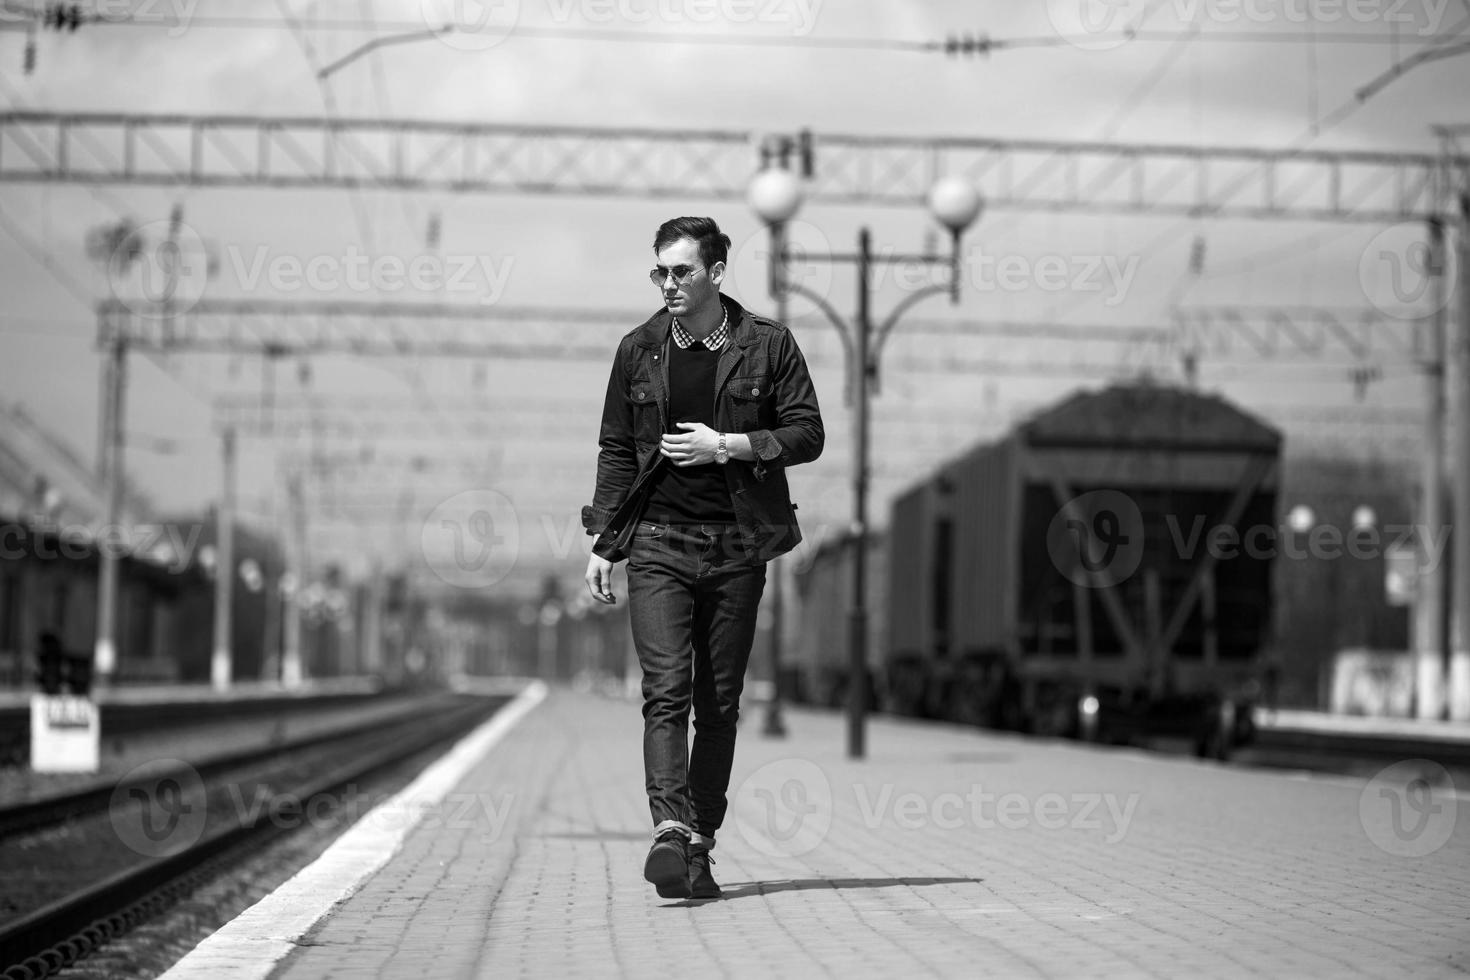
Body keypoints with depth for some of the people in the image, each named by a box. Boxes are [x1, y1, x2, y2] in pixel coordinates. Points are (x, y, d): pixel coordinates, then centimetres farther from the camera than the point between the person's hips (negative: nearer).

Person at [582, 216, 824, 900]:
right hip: (656, 542, 0)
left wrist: (728, 446, -12)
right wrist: (602, 545, 7)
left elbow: (807, 434, 1)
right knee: (666, 690, -14)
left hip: (736, 545, 0)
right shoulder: (639, 350, 8)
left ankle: (700, 845, 11)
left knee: (719, 703, 4)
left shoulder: (767, 345, 2)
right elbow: (615, 451, 12)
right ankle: (670, 831, -25)